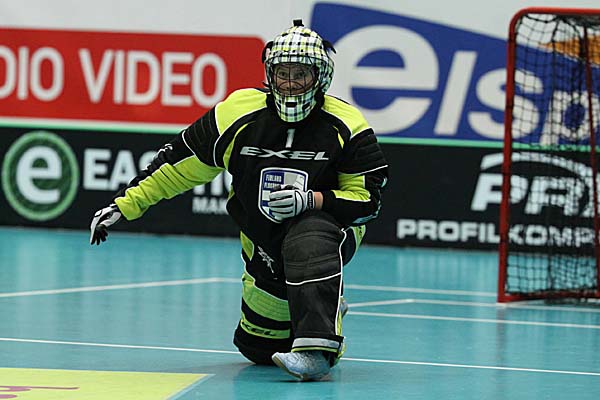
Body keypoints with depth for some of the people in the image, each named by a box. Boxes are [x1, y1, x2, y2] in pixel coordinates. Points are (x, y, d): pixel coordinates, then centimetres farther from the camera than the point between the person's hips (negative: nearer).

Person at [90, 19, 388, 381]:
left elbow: (368, 200, -12)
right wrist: (123, 206, -4)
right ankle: (322, 310, 40)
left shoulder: (347, 127, -16)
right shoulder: (238, 114, -12)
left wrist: (311, 199, -29)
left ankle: (318, 346, -38)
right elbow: (177, 164, -3)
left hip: (326, 223, -4)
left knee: (307, 243, -40)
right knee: (258, 347, 10)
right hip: (264, 245, 4)